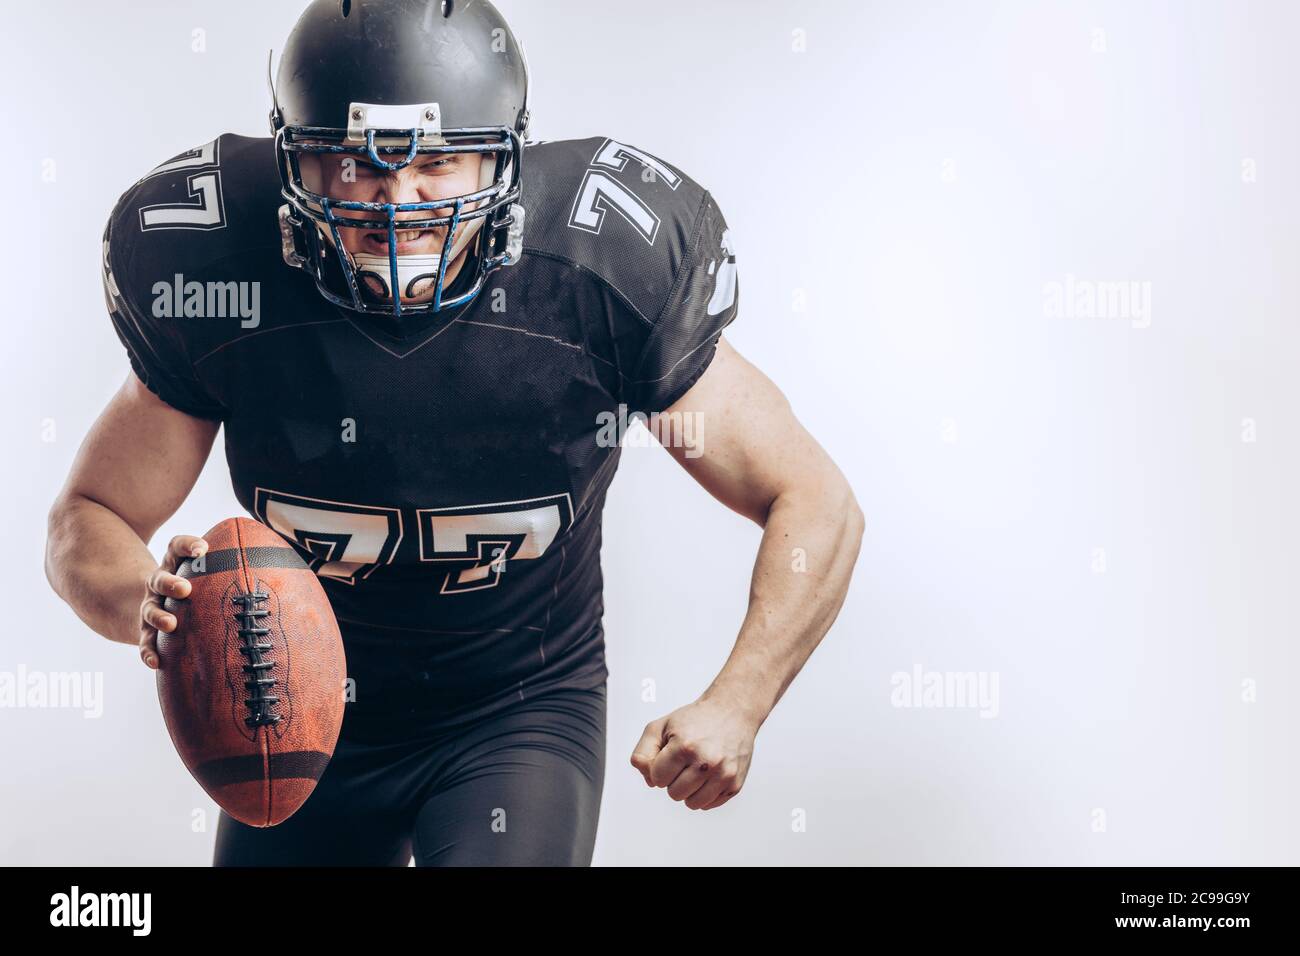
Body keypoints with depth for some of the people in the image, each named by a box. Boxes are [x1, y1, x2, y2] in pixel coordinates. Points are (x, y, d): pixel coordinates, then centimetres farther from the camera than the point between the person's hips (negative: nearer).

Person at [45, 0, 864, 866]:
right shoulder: (217, 275, -18)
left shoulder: (605, 277, -22)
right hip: (307, 719, 3)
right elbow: (88, 519, -6)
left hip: (519, 718, -2)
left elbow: (815, 503, -14)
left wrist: (737, 706, -28)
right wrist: (146, 604, -30)